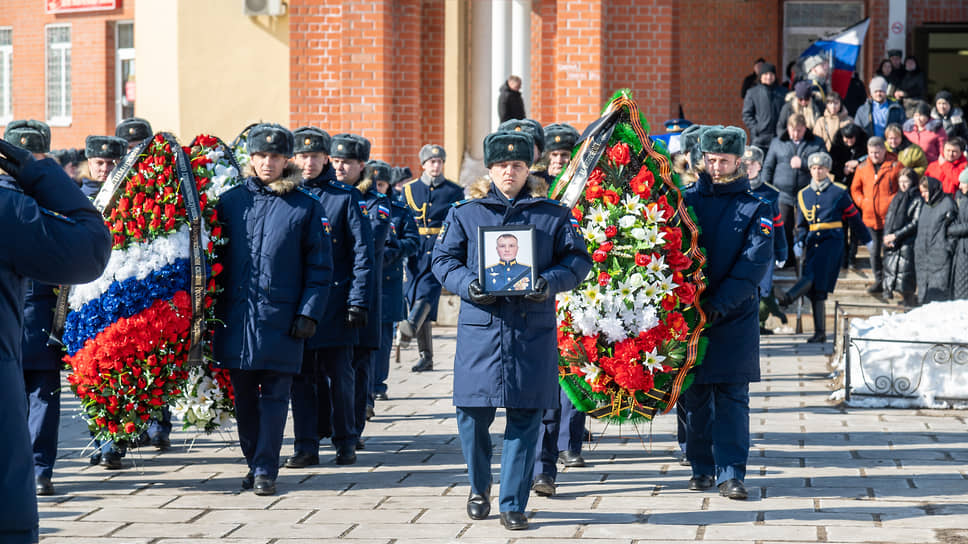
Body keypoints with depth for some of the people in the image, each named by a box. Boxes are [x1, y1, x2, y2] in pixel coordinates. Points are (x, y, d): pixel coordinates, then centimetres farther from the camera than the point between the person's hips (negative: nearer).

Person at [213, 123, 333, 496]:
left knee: (274, 395, -2)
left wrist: (309, 313, -5)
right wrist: (214, 311, 6)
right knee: (244, 395, 8)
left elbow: (320, 267, 4)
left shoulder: (305, 207, 3)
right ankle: (254, 462, 20)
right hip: (237, 317, 2)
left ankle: (265, 470, 3)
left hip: (281, 319, -2)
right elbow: (216, 258, 12)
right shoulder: (230, 201, 8)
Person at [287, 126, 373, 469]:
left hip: (335, 302, -2)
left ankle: (345, 441, 15)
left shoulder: (347, 197, 1)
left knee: (339, 374, 3)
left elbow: (362, 252, -1)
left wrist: (357, 300, -8)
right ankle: (306, 447, 8)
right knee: (301, 375, 3)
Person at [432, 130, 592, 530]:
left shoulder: (553, 215, 9)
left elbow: (578, 259, 6)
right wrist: (467, 285, -11)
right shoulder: (465, 214, 10)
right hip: (480, 327, 0)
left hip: (533, 330, 0)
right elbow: (443, 260, 8)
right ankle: (479, 488, 26)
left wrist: (549, 283, -13)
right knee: (473, 411, 0)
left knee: (525, 417, -1)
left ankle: (513, 503, 7)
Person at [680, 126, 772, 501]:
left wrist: (717, 306, -15)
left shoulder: (756, 209, 4)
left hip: (735, 318, -1)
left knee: (732, 395, -4)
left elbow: (755, 263, -6)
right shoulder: (686, 200, 8)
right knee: (694, 394, 5)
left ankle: (731, 473, -3)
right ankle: (702, 468, 16)